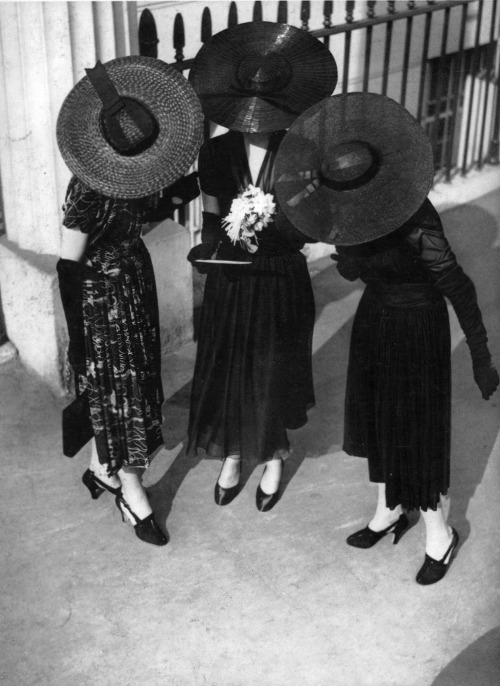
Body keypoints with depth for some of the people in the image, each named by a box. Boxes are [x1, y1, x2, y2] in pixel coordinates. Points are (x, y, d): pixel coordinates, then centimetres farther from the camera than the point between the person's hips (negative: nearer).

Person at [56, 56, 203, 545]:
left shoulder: (135, 172, -6)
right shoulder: (91, 189, -26)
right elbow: (68, 264, -22)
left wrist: (178, 194, -8)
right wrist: (76, 335, -19)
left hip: (134, 277, 8)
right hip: (101, 291, -8)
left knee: (134, 380, 17)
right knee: (117, 386, 3)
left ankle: (102, 468, 37)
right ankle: (132, 494, 19)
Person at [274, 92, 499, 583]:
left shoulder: (417, 222, -29)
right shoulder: (350, 212, -9)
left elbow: (458, 288, -24)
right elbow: (351, 271, 1)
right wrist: (338, 248, -22)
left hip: (416, 326, -7)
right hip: (374, 317, 7)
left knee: (415, 427, 3)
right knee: (374, 414, 16)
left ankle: (438, 533, 22)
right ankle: (389, 509, 37)